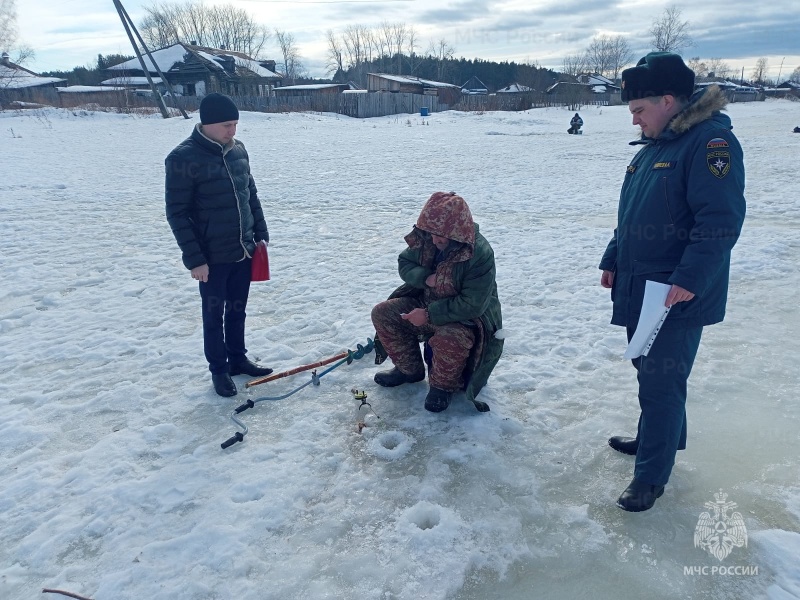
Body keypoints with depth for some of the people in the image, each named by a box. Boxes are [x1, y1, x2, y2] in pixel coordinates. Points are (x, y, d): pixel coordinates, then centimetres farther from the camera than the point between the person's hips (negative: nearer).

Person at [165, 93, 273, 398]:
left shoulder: (237, 149, 3)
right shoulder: (183, 158, -16)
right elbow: (177, 213, -14)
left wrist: (261, 235, 11)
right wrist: (194, 258, -16)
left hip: (244, 250, 6)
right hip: (212, 257, -5)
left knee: (237, 310, 18)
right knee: (214, 314, 10)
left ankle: (238, 359, 35)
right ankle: (218, 369, 26)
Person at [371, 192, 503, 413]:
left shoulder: (480, 254, -29)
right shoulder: (425, 239, -11)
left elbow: (473, 305, -29)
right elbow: (404, 263, 5)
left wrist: (429, 314, -27)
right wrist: (425, 277, -18)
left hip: (467, 318, -6)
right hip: (425, 302, 7)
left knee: (450, 339, -38)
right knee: (382, 314, -6)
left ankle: (444, 385, -4)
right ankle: (409, 369, 13)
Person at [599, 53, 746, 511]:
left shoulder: (711, 142, -16)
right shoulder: (652, 147, 13)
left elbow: (721, 220, -24)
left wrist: (689, 280, -27)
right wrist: (613, 261, 16)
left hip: (678, 297, -9)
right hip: (639, 289, 9)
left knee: (661, 381, -1)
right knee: (649, 369, 19)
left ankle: (652, 476, 12)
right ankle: (663, 438, 39)